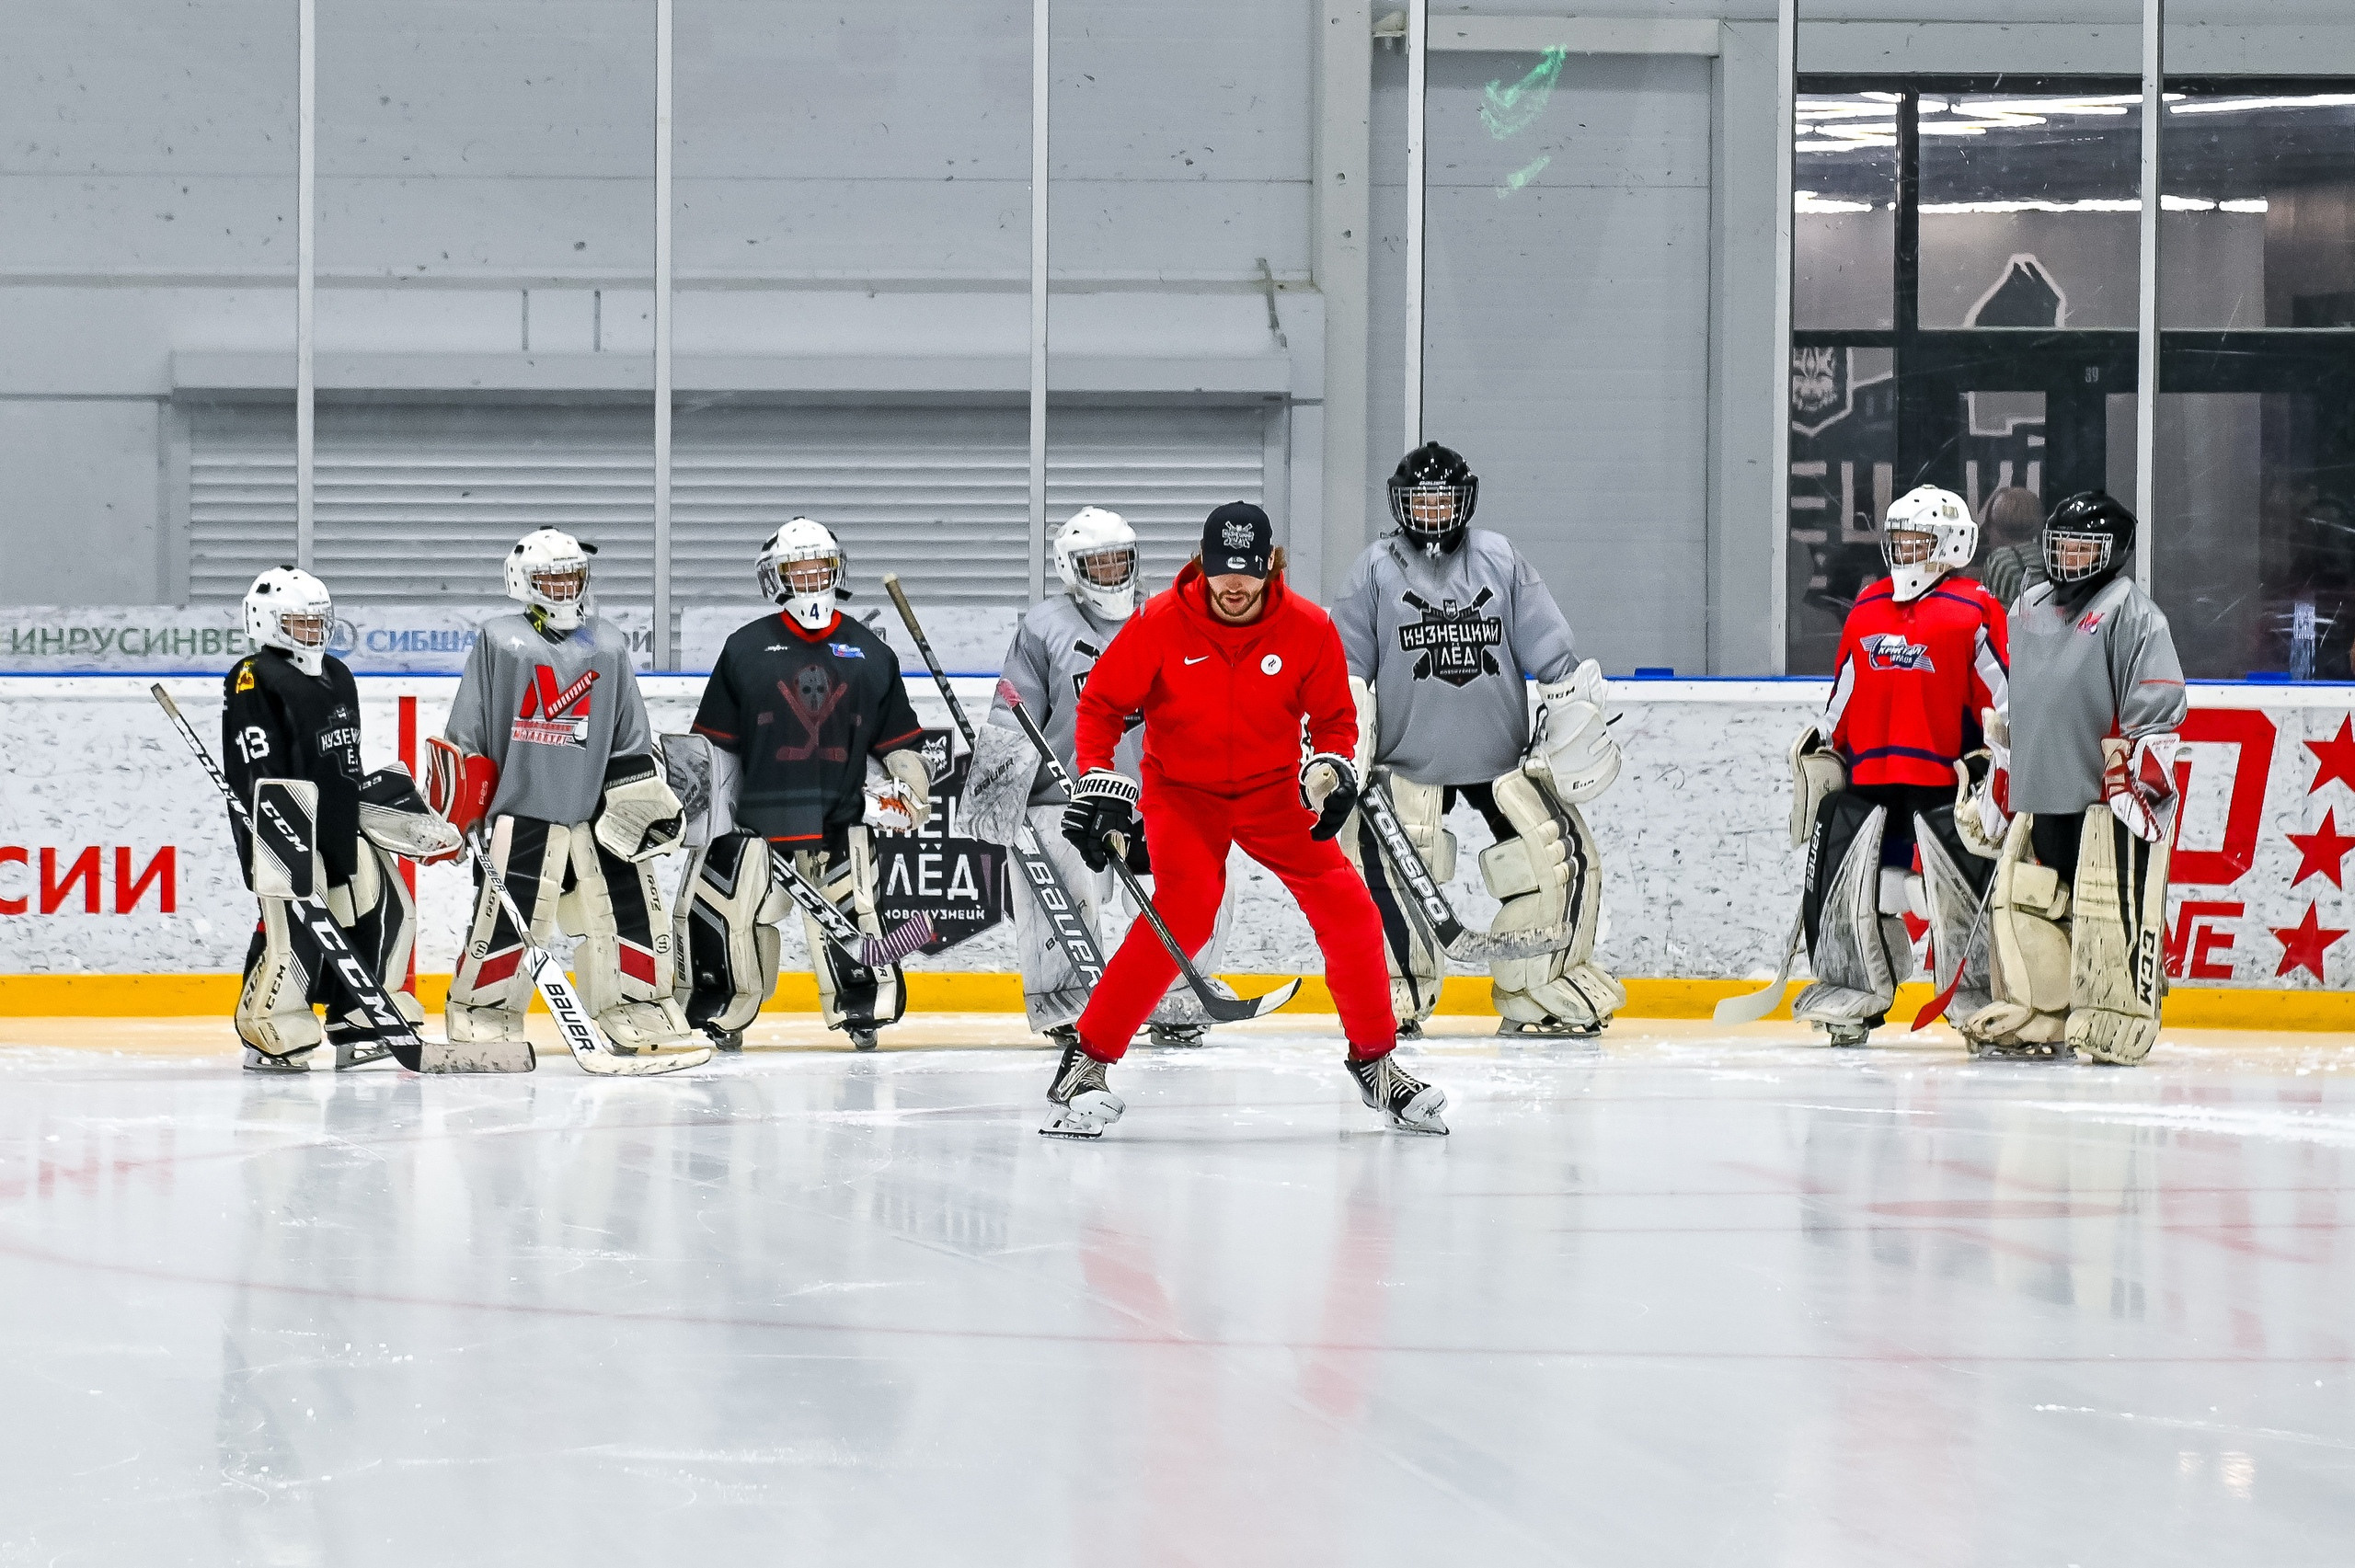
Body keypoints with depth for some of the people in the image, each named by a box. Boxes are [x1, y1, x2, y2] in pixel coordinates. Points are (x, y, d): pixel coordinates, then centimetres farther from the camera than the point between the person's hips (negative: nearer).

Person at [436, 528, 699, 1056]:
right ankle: (481, 1015, 5)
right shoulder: (498, 640, 3)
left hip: (599, 811, 4)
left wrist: (648, 795, 6)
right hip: (522, 810, -4)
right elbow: (467, 734, 3)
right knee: (506, 916, -7)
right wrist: (460, 809, -2)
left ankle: (640, 1011, 12)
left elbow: (630, 736, 16)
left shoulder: (608, 644, 14)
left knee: (631, 908, 1)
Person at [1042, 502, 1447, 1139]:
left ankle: (1375, 1061, 11)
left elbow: (1334, 717, 2)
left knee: (1347, 912, -8)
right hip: (1181, 791, -3)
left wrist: (1332, 769, -17)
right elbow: (1101, 703, -8)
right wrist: (1100, 787, -16)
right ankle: (1086, 1061, -20)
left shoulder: (1309, 630, -12)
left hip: (1274, 791, 3)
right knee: (1182, 911, -26)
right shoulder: (1160, 623, -18)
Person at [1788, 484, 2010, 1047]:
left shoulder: (1975, 612, -3)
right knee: (1838, 884, 2)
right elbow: (1844, 699, 22)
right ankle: (1850, 996, 15)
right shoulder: (1866, 609, 15)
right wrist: (1819, 749, 17)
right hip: (1866, 775, 5)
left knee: (1970, 886, -10)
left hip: (1946, 778, -5)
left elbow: (2003, 699, -3)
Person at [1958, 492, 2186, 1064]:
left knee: (2112, 910, -9)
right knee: (2022, 903, 6)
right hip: (2041, 797, 8)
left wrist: (2139, 777, -18)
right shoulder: (2028, 609, 19)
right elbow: (2014, 710, 27)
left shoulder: (2129, 611, -4)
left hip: (2112, 797, -7)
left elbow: (2159, 705, -11)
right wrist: (1995, 788, 25)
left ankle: (2117, 1028, -6)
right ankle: (2036, 1020, 15)